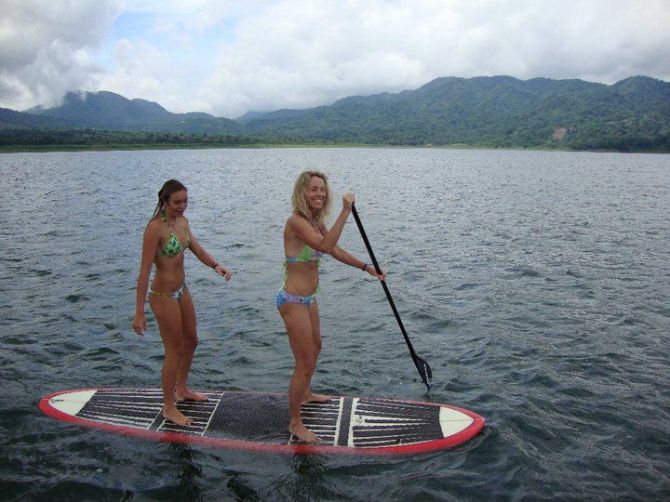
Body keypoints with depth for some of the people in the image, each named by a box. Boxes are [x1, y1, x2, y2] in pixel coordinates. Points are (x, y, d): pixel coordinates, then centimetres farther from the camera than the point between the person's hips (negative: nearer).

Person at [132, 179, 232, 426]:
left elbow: (198, 249, 4)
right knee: (174, 351, 4)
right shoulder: (155, 228, -23)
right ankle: (169, 408, 23)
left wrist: (216, 265, -19)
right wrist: (139, 313, -23)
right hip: (164, 295, -9)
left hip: (182, 290, 9)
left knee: (191, 341, 22)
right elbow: (144, 271, -23)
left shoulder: (182, 221, 2)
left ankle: (181, 389, 44)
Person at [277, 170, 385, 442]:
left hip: (308, 298, 10)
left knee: (315, 348, 30)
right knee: (305, 364, -1)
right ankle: (295, 423, 18)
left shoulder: (316, 221, 5)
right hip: (293, 301, -10)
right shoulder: (296, 221, -23)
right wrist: (345, 211, -38)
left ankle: (305, 393, 55)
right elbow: (326, 246, -38)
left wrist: (366, 267, 18)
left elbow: (336, 251, 17)